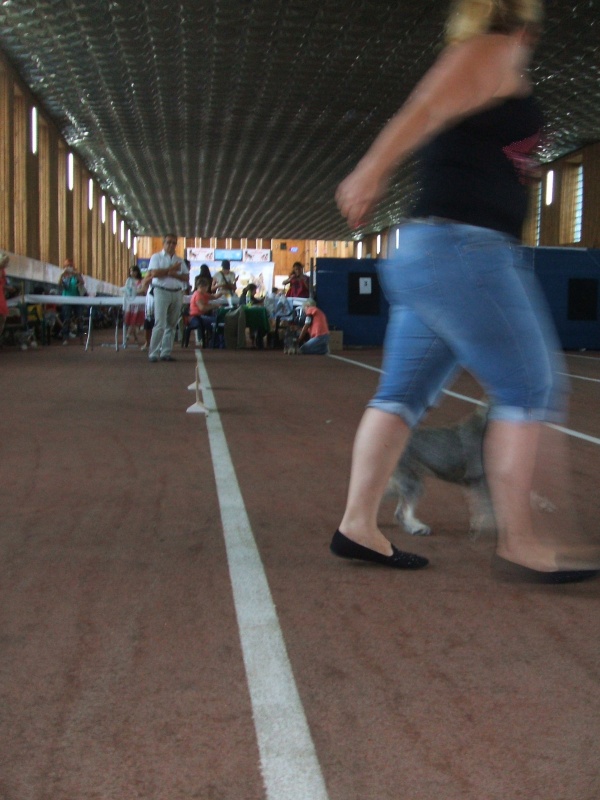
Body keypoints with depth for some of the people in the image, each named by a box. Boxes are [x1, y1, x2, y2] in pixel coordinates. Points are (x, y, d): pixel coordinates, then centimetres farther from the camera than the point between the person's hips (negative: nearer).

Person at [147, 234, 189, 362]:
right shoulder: (156, 257, 4)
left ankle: (166, 353, 11)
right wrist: (171, 269, -8)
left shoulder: (180, 260, 17)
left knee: (171, 325, 6)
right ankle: (153, 353, -11)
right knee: (160, 324, -13)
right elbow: (154, 273, -11)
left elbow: (186, 277, 10)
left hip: (177, 293, 5)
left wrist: (175, 274, -8)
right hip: (161, 292, -5)